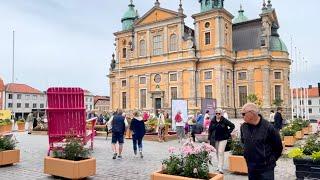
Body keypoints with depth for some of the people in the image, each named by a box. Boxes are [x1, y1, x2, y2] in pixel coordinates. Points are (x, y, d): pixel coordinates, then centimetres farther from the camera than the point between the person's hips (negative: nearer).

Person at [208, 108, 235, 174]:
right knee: (217, 152, 13)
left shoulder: (224, 120, -8)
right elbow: (210, 130, 5)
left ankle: (220, 168, -11)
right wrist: (209, 138, 2)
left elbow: (232, 125, -1)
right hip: (215, 139, 4)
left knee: (221, 152, -11)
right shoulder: (212, 121, 0)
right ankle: (219, 165, 29)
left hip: (223, 139, -4)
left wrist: (228, 132, -5)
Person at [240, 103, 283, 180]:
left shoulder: (268, 127, -16)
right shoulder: (243, 127, -1)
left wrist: (271, 160, 0)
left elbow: (278, 147, -5)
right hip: (251, 168, 5)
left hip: (266, 168, -5)